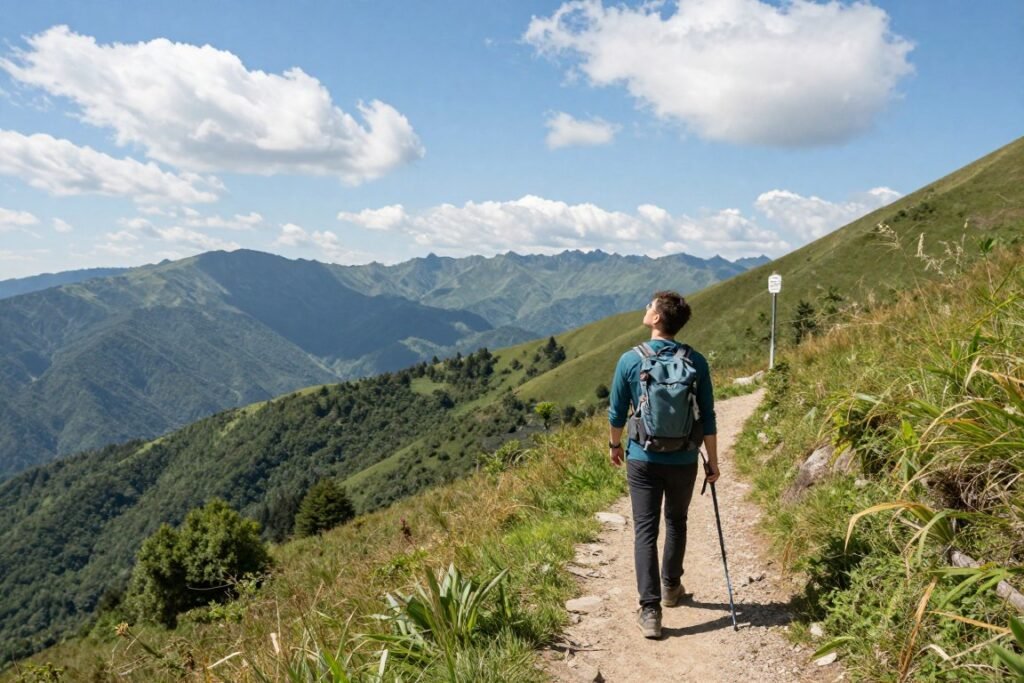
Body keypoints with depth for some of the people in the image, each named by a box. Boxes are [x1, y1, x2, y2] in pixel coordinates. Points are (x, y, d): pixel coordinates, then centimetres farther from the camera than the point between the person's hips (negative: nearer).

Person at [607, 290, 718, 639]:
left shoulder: (630, 360, -9)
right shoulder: (696, 362, -7)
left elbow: (617, 412, 0)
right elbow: (707, 418, -3)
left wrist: (615, 445, 18)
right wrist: (713, 461, 8)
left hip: (643, 460, -2)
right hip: (684, 461, 2)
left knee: (645, 530, 2)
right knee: (676, 522, 22)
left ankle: (650, 610, -4)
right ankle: (671, 587, 39)